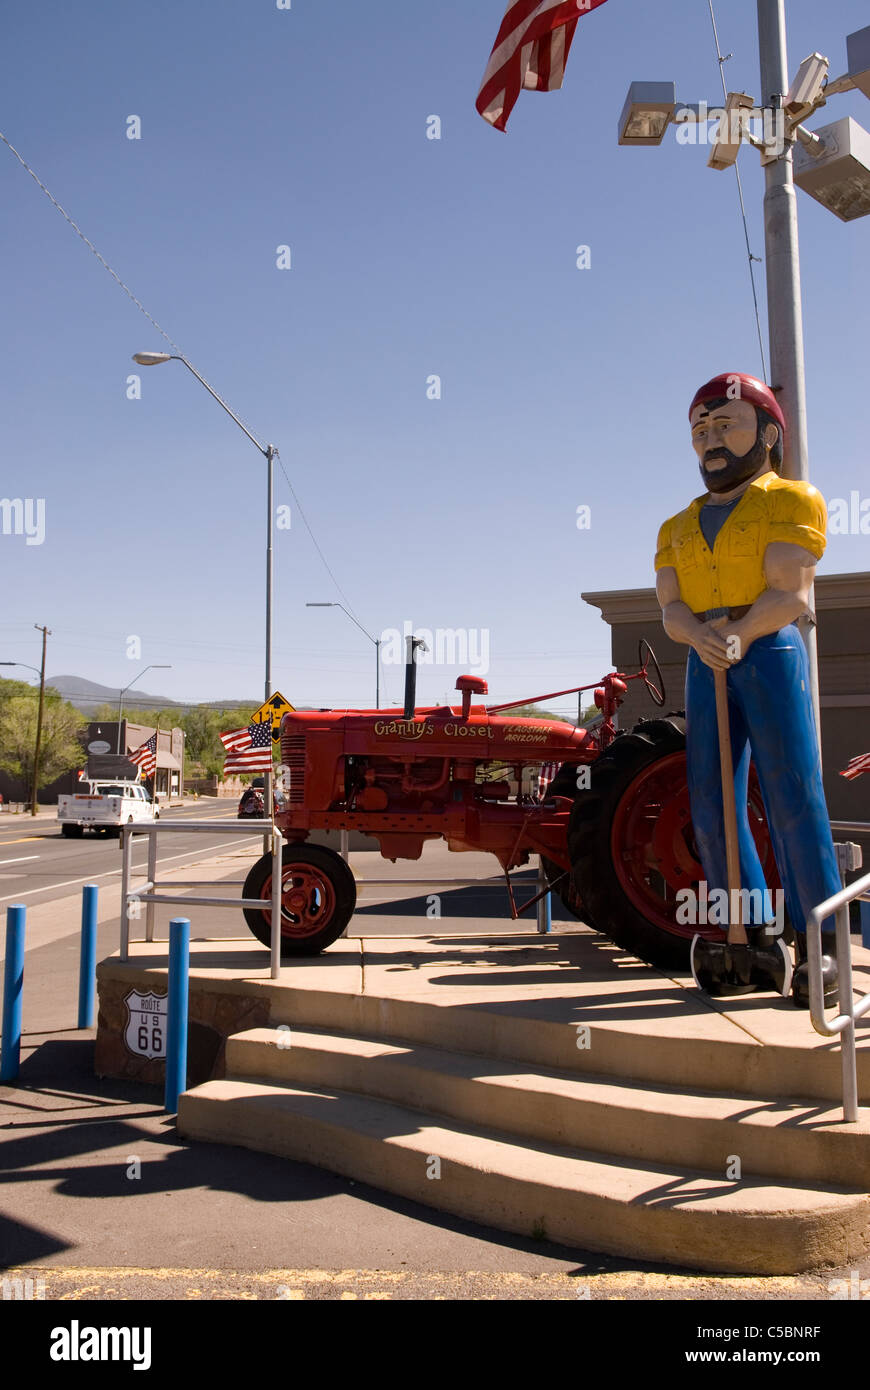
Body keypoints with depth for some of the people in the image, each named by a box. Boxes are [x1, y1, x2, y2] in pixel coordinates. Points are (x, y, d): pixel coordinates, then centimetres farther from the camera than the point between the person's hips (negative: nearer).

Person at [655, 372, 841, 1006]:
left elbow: (791, 595, -8)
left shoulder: (792, 500, 5)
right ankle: (751, 937, 11)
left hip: (771, 654, -5)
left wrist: (737, 636, -22)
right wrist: (698, 636, -17)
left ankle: (821, 943, -3)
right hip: (705, 669, 5)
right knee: (712, 806, 1)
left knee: (791, 798, -11)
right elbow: (670, 607, 5)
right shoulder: (678, 527, 19)